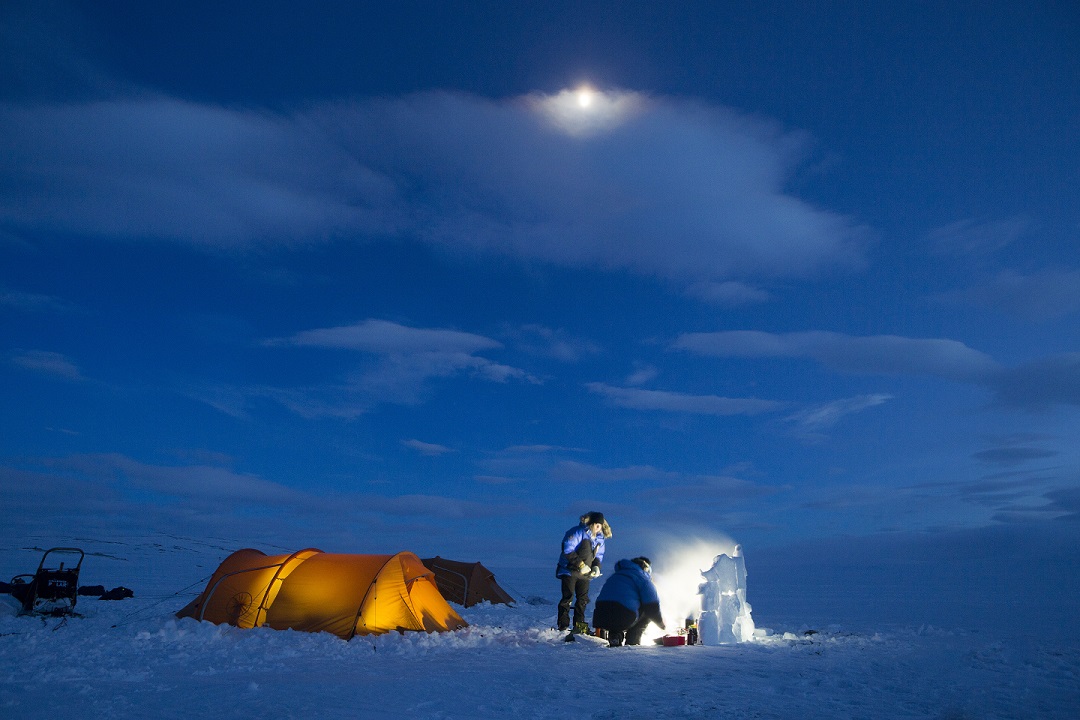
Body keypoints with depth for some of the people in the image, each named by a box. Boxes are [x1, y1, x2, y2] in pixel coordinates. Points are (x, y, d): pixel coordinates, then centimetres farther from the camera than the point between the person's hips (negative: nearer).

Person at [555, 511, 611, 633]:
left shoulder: (600, 538, 6)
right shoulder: (578, 532, -16)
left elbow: (599, 555, 16)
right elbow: (568, 550, -20)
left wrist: (596, 566, -6)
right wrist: (581, 564, -24)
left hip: (585, 573, 7)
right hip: (570, 571, -7)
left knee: (583, 599, 10)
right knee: (568, 598, -6)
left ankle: (579, 625, 22)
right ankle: (563, 626, 0)